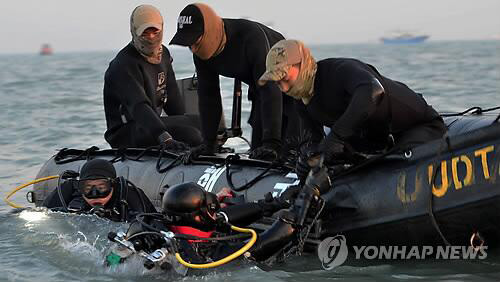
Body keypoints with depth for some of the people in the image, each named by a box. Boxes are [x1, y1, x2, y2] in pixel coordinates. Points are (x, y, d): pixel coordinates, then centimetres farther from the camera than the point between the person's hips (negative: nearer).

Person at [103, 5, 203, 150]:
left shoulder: (163, 54, 8)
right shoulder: (125, 65, -22)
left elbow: (172, 97, 16)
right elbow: (139, 107, -37)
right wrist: (166, 139, -49)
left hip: (151, 123, 9)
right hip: (126, 132, -9)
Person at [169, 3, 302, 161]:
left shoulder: (251, 36, -38)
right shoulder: (201, 53, -15)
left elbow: (270, 89, -41)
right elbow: (208, 95, -5)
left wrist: (272, 142, -47)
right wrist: (209, 143, -10)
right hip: (259, 91, 7)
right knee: (257, 152, 4)